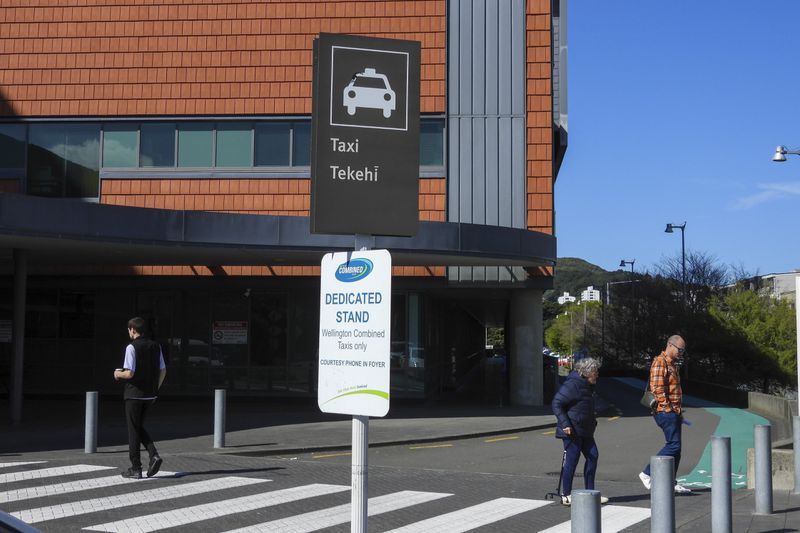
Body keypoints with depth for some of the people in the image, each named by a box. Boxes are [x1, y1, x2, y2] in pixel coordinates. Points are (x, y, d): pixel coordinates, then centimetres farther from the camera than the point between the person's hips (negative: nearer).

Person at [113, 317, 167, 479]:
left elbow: (129, 373, -19)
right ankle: (154, 455, 0)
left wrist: (118, 374, 2)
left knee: (133, 430, 4)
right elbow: (163, 371, 9)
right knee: (139, 428, 20)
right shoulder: (156, 346, 6)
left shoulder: (132, 347, -13)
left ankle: (136, 469, 9)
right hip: (150, 395, 6)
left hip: (134, 394, -6)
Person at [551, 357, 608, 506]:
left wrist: (592, 420, 20)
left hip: (585, 431, 10)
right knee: (571, 460, -4)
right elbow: (556, 403, -20)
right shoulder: (572, 385, -17)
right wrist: (565, 424, -25)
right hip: (572, 431, -10)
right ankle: (566, 495, 6)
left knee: (593, 456, 8)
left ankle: (590, 492, 17)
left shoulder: (587, 386, 14)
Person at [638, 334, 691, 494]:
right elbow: (657, 388, -19)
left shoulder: (673, 364, 21)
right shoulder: (660, 362, -10)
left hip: (673, 412, 10)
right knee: (673, 445, -14)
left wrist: (678, 410, 20)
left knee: (675, 447, 9)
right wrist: (667, 408, -19)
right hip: (665, 412, -10)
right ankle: (647, 473, -8)